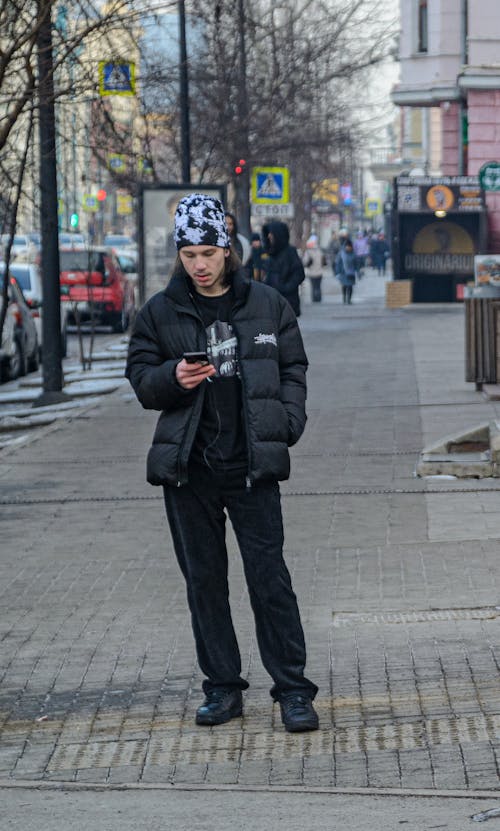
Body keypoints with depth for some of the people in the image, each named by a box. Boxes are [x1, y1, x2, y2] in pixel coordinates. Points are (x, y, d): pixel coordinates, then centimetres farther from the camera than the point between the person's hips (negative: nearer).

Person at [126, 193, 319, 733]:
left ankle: (293, 691, 1)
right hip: (188, 467, 2)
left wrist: (287, 425, -6)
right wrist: (173, 378, -13)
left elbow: (293, 369, 9)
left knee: (269, 575, -4)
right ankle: (222, 688, 17)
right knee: (203, 579, 7)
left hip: (252, 465, -2)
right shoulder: (160, 313, 5)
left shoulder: (266, 305, 5)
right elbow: (140, 378, 8)